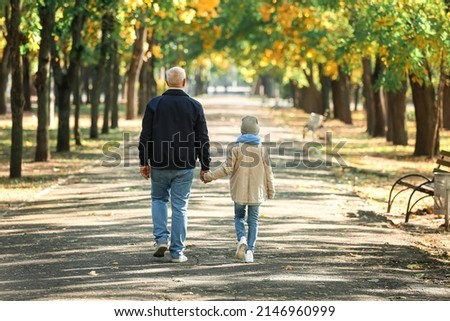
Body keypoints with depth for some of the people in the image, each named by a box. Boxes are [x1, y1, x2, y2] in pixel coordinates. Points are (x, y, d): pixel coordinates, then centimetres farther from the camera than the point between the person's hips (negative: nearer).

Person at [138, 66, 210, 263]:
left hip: (159, 165, 0)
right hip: (185, 166, 0)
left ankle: (161, 238, 3)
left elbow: (145, 137, -2)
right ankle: (177, 251, 5)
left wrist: (144, 162, 5)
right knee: (180, 207, 5)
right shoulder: (195, 106, -2)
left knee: (158, 199, 21)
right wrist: (205, 167, 6)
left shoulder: (154, 105, -3)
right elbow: (203, 140, 0)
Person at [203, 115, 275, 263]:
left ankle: (242, 239, -12)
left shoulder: (235, 147, -7)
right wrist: (270, 191, 14)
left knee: (239, 217, 16)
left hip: (240, 190, -1)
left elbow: (227, 168, -12)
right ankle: (250, 251, 1)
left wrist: (210, 176, -1)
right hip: (256, 191, 1)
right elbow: (268, 172, 2)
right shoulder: (262, 149, 0)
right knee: (253, 220, 10)